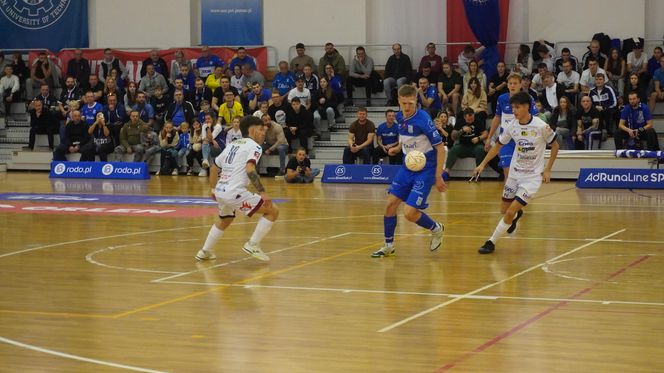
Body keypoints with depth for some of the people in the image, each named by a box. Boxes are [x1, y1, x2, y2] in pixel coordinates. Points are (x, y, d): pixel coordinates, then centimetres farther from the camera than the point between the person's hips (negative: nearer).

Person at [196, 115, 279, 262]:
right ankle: (253, 245, -1)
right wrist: (262, 192, -21)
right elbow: (250, 169, -19)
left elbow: (214, 167, 29)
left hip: (220, 191, 9)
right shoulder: (254, 146, -2)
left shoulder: (233, 145, 22)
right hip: (235, 192, -9)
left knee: (225, 219, 37)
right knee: (273, 211, -1)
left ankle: (205, 251, 40)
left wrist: (214, 189, 40)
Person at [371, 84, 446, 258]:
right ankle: (388, 245, 17)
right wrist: (398, 148, 13)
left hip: (425, 169, -7)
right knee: (390, 204, 1)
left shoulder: (423, 119, -20)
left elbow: (440, 148, -17)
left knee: (409, 213, -14)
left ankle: (436, 229, 15)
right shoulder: (400, 117, 1)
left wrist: (438, 177, -18)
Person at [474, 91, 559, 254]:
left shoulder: (541, 126, -18)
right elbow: (498, 145, 9)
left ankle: (491, 242, 0)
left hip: (532, 176, -5)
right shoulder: (511, 126, -6)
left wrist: (547, 170, -5)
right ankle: (517, 215, 49)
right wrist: (483, 164, 3)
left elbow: (555, 146, -2)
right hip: (515, 173, 5)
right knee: (504, 210, 13)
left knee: (510, 212, -14)